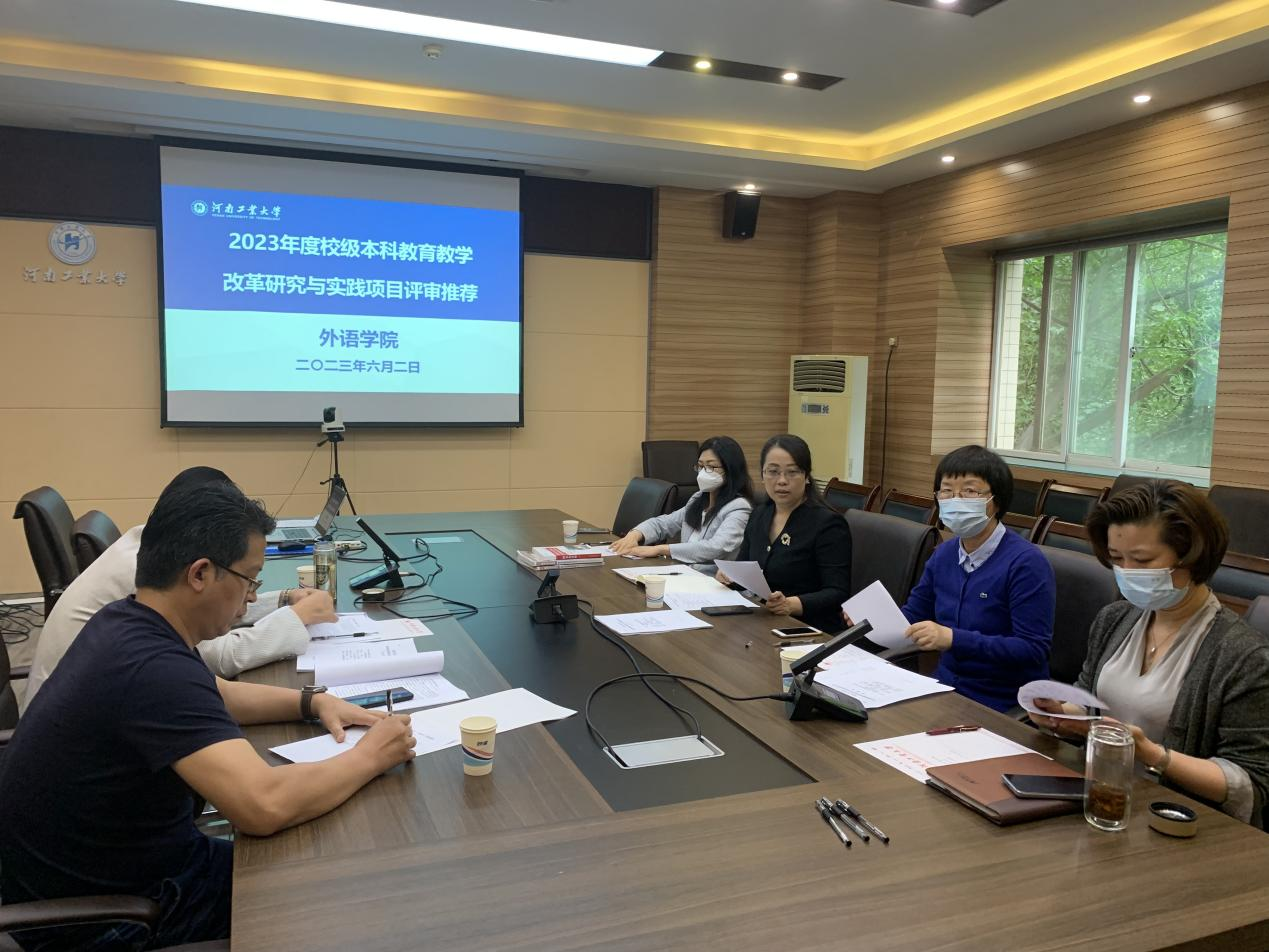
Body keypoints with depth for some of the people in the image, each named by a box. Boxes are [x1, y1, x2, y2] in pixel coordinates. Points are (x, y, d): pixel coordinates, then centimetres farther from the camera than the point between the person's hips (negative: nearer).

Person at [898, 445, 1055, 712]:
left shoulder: (1026, 563, -14)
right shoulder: (944, 554, 7)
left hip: (1003, 707, -6)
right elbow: (913, 616, 17)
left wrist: (954, 639, -28)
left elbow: (1033, 650, -20)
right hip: (945, 687, 7)